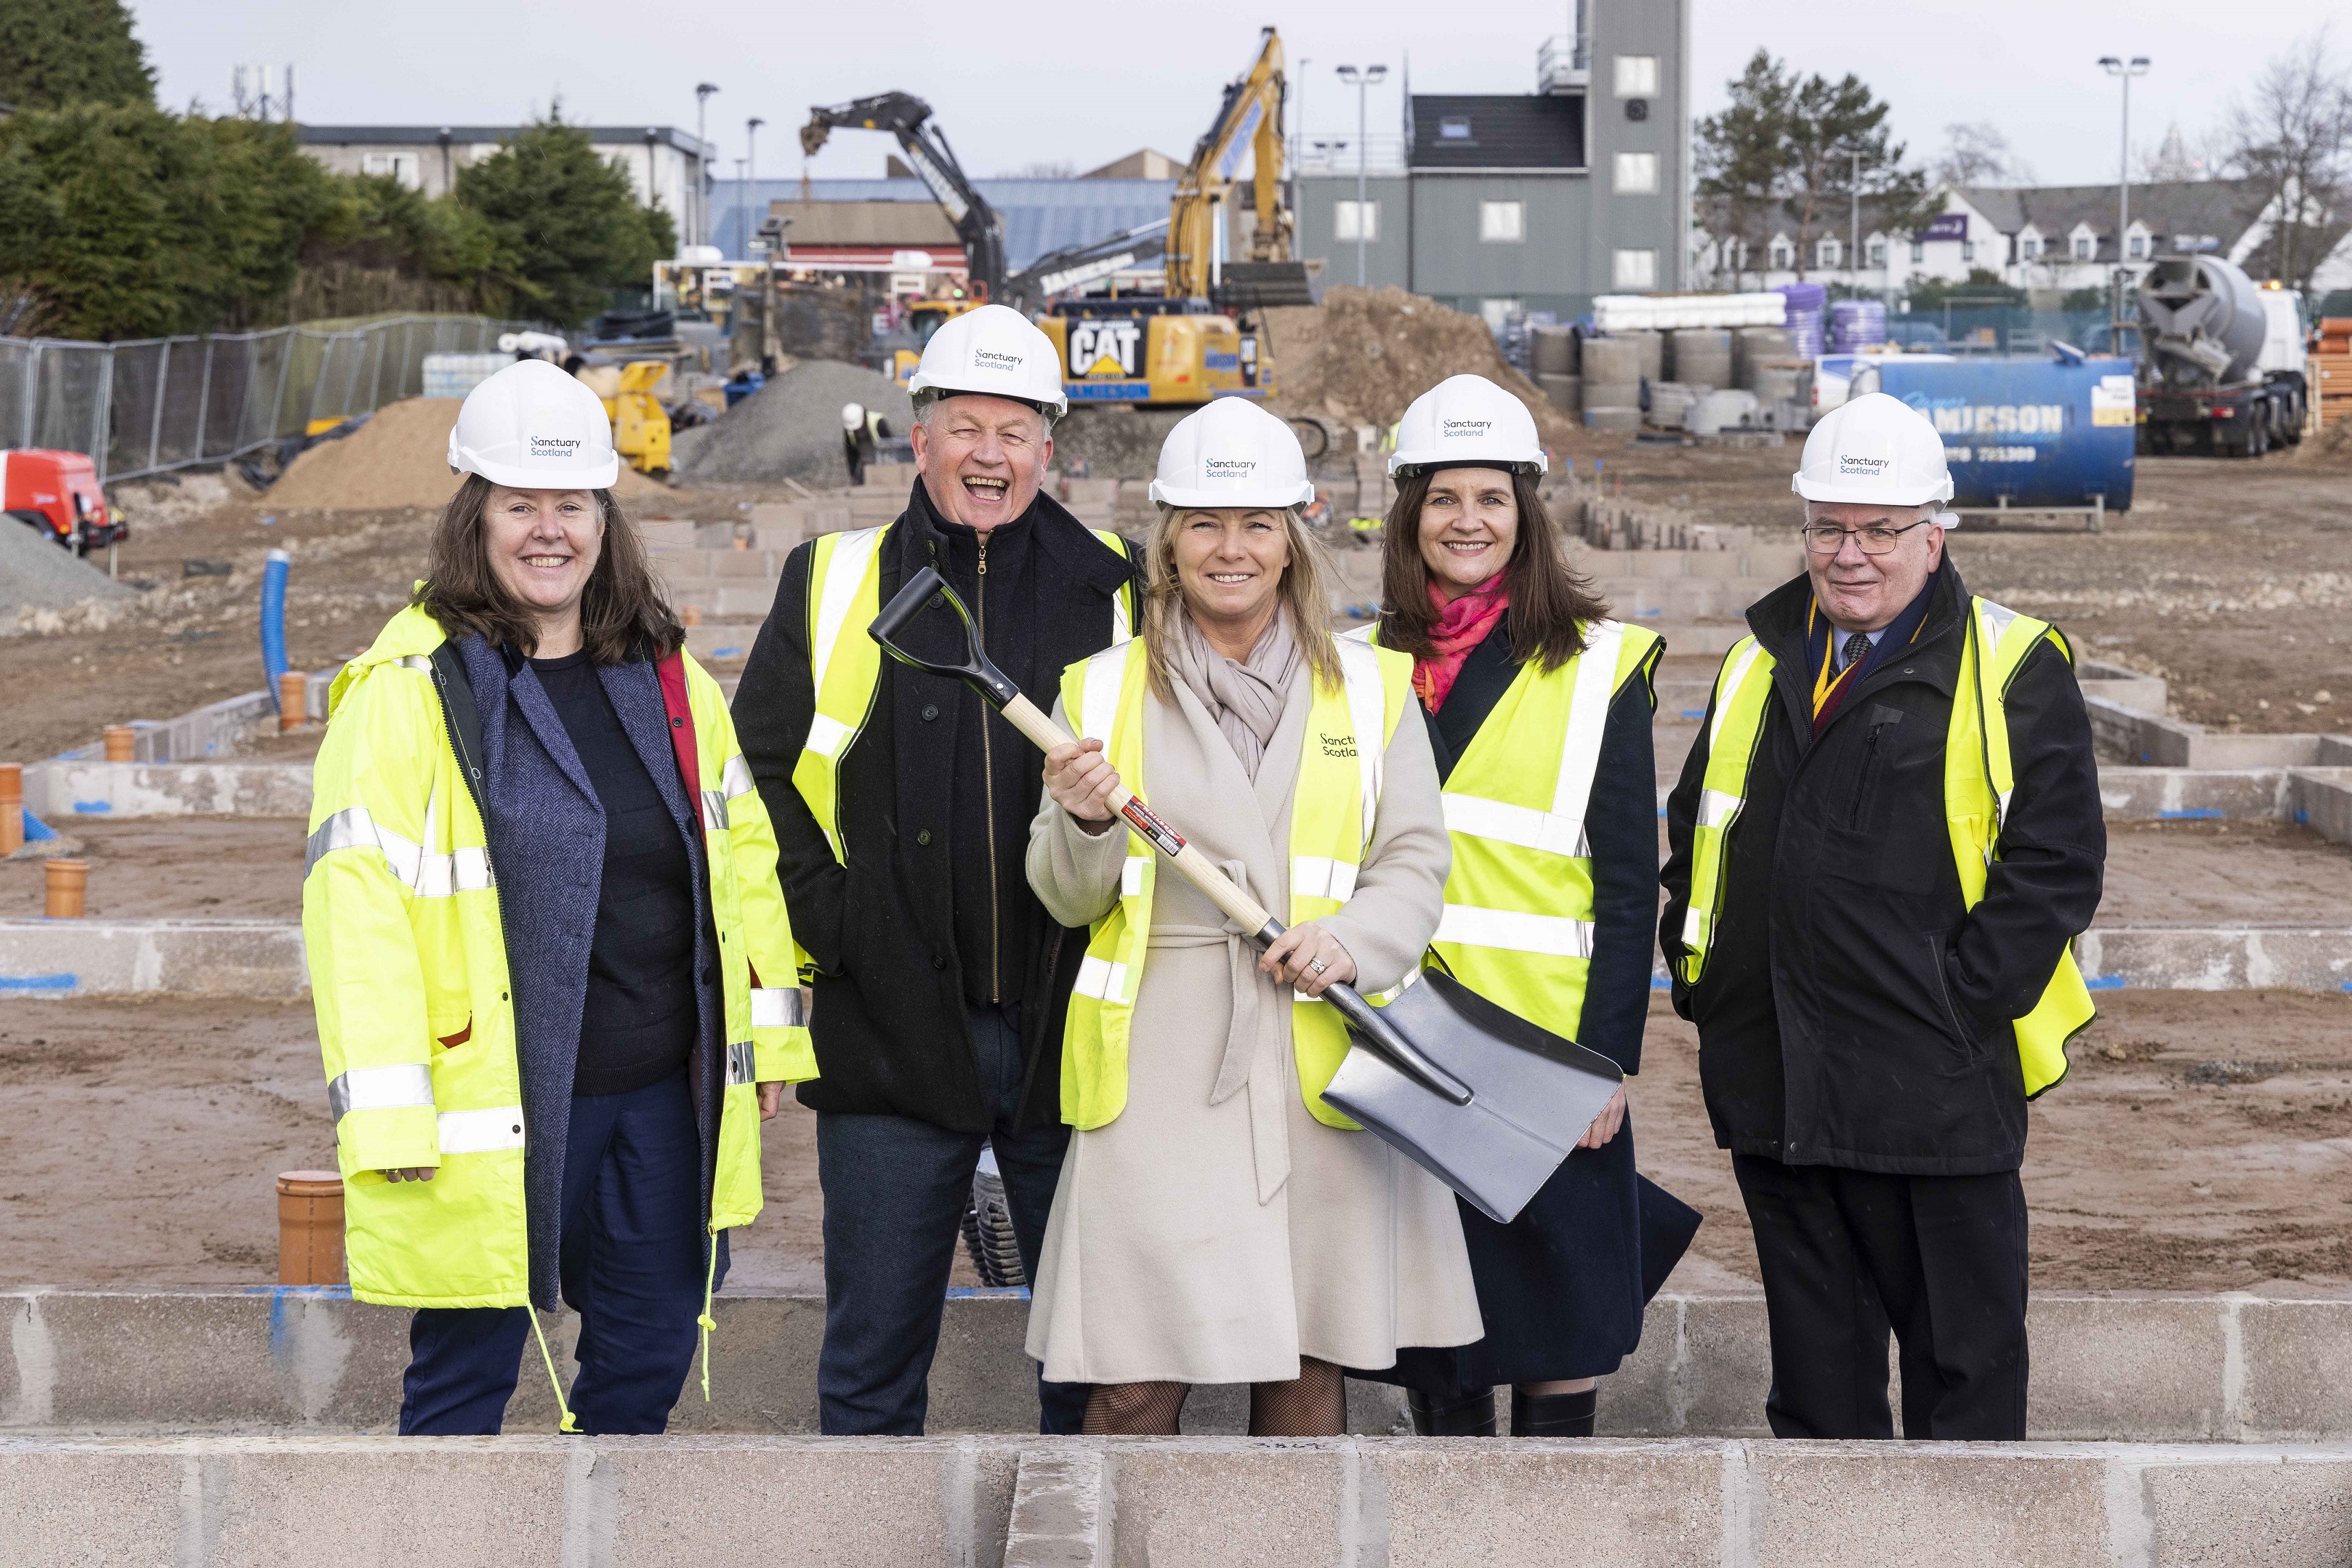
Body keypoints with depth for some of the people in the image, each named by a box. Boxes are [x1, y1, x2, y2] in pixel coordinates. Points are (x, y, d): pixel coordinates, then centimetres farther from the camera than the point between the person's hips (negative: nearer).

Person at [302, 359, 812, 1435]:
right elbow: (356, 896, -12)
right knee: (468, 1368, 5)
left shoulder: (668, 679, 11)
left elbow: (743, 848, 18)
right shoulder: (411, 691, -8)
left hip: (662, 1100, 6)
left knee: (648, 1358, 14)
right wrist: (386, 1109, -17)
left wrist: (768, 1026, 15)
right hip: (494, 1107, -5)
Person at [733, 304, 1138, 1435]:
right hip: (892, 1032, 0)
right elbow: (759, 774, 6)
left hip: (1070, 1034, 1)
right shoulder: (832, 585, 6)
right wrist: (828, 920, -5)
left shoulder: (1114, 596, 6)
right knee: (872, 1363, 6)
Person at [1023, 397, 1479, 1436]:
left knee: (1309, 1366, 6)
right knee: (1136, 1383, -6)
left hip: (1322, 1065, 1)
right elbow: (1068, 899, 8)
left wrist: (1351, 940, -12)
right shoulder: (1105, 690, 8)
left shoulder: (1370, 688, 10)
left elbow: (1417, 863, 8)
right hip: (1159, 1070, -1)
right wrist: (1086, 822, -14)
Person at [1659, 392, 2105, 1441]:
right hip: (1772, 1087, 5)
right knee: (1815, 1352, 15)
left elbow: (2055, 862, -9)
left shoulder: (2014, 673, -4)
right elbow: (1695, 832, 21)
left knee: (1962, 1352, 5)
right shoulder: (1760, 663, 13)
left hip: (1936, 1092, -5)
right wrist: (1699, 973, 9)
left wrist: (1957, 1007, -15)